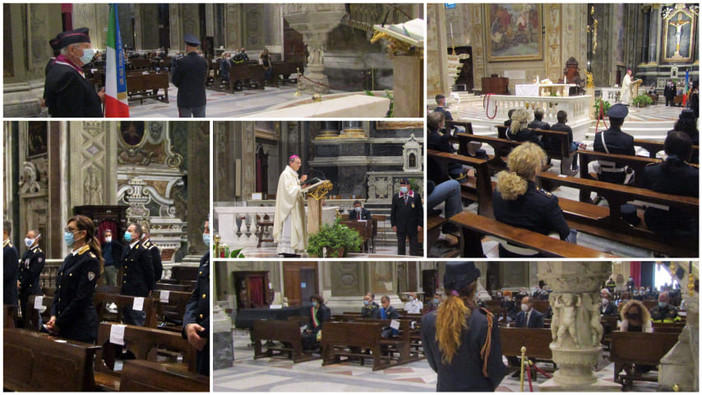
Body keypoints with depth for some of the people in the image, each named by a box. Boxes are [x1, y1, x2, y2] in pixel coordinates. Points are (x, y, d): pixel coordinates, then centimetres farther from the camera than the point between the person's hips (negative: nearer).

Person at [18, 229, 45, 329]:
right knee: (25, 317, 13)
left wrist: (21, 285, -11)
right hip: (23, 291, 9)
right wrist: (18, 281, -1)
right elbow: (20, 269, 17)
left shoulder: (39, 254, -13)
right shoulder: (26, 253, 16)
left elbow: (32, 273, -16)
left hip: (32, 290, -9)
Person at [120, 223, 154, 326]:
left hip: (138, 291, -8)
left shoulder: (143, 251, -12)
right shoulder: (125, 249, 13)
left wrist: (149, 289, -5)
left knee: (137, 321, -5)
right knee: (127, 319, 12)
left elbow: (149, 271, -9)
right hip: (126, 291, 8)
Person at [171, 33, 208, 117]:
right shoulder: (203, 61, -1)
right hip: (200, 100, 4)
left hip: (185, 100, -4)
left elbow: (174, 81, -6)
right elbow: (204, 79, 9)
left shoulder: (182, 62, -14)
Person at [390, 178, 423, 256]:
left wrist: (420, 224, -4)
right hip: (400, 226, 1)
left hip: (412, 226, -1)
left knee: (414, 245, 2)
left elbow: (420, 211, 3)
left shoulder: (416, 196, 2)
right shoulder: (396, 197, 6)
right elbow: (393, 212, 7)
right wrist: (393, 225, -1)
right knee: (400, 246, 3)